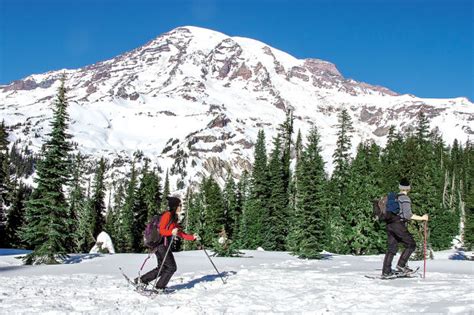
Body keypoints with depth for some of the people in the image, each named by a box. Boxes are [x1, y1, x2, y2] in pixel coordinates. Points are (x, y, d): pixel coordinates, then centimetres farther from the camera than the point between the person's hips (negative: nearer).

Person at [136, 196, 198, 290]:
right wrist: (171, 232, -32)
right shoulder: (167, 215, -10)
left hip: (164, 246, 9)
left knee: (162, 268, 14)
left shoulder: (174, 218, 19)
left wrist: (192, 237, 10)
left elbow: (181, 234, 19)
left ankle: (141, 280, 17)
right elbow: (160, 230, -17)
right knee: (171, 267, -3)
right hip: (162, 244, -9)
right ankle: (159, 287, 5)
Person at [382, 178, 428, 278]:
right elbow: (408, 214, -17)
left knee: (391, 248, 9)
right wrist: (421, 218, -12)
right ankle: (401, 264, -5)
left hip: (389, 224, 8)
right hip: (398, 224, -8)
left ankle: (386, 272, 6)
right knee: (411, 245, 4)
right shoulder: (405, 199, -8)